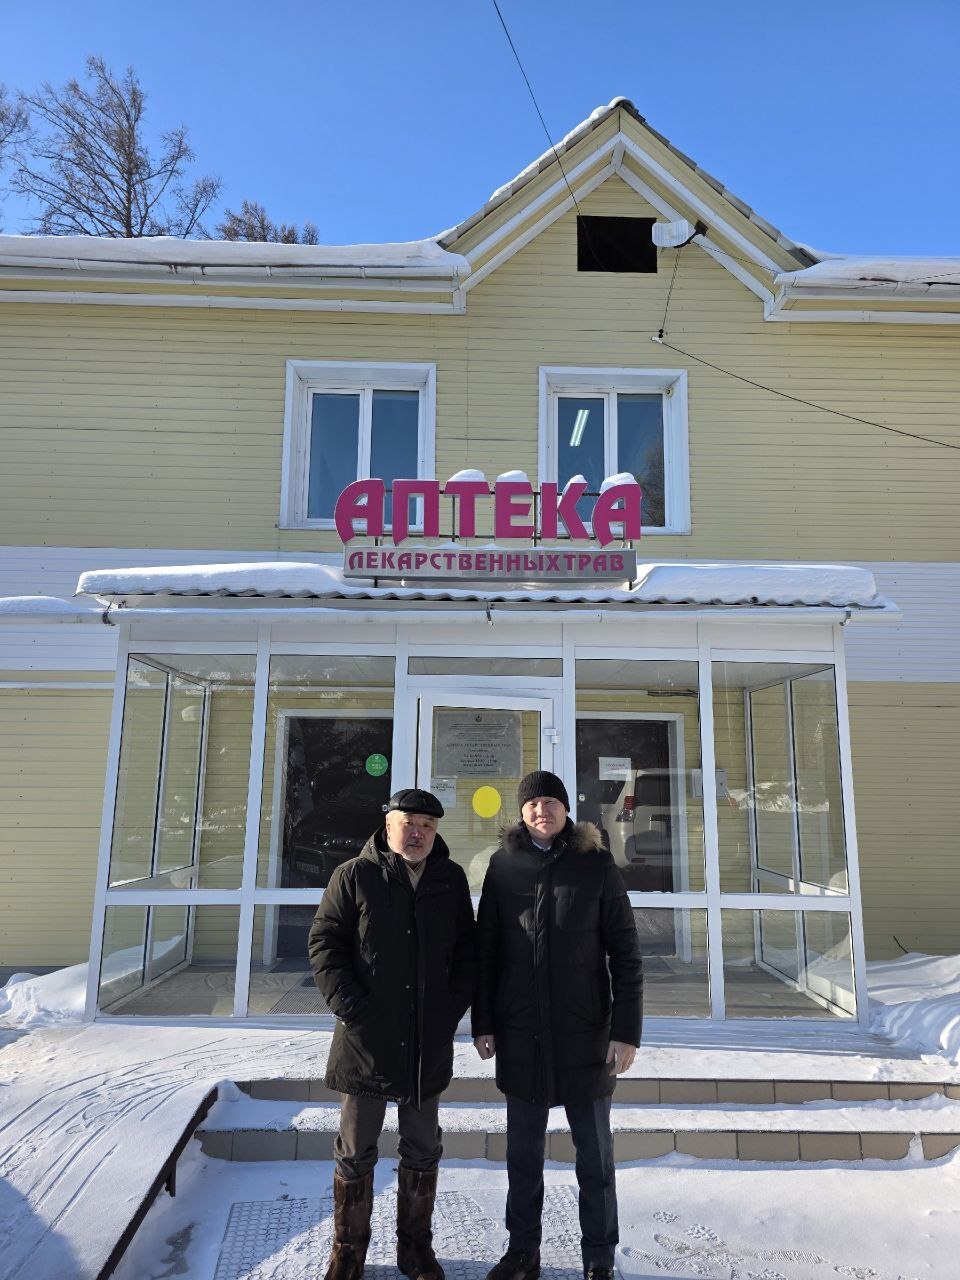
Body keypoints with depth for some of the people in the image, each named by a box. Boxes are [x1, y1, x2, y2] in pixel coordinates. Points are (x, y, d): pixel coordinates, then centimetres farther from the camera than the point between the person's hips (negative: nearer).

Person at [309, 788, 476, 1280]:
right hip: (366, 1037, -2)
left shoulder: (451, 879, 4)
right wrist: (349, 1005, -13)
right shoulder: (354, 876, -5)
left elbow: (466, 949, 10)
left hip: (429, 1040, 3)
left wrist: (455, 1006, -1)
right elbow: (324, 943, -6)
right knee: (355, 1151, 11)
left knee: (422, 1149, 17)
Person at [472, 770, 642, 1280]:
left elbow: (625, 954, -5)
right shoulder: (503, 865, -1)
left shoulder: (597, 865, -6)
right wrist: (482, 1023, 2)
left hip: (585, 1033, -1)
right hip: (520, 1035, 2)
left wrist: (626, 1030, -9)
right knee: (523, 1154, 16)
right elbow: (485, 950, 4)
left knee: (595, 1157, 12)